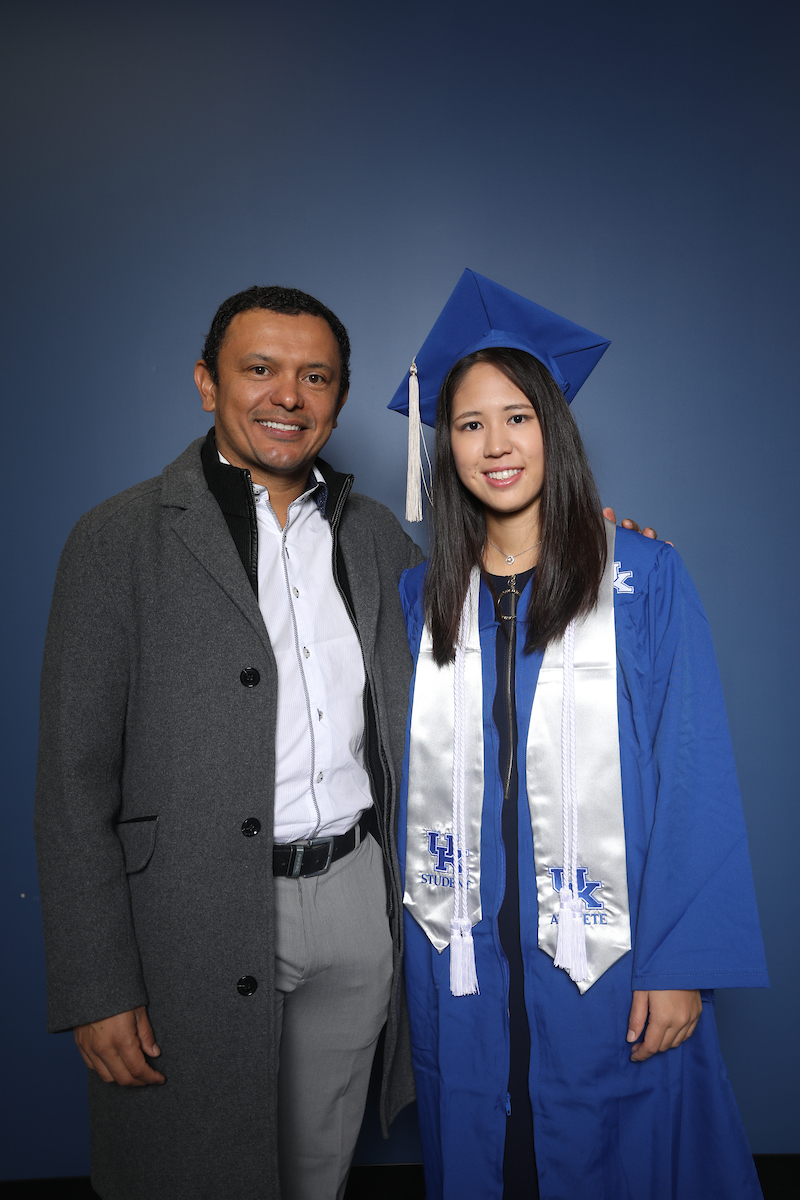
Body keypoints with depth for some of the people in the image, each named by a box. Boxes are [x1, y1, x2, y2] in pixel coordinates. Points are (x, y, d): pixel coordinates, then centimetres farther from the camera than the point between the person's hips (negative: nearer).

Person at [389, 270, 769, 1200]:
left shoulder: (644, 580, -7)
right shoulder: (421, 596, 2)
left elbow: (693, 773, -8)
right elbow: (408, 771, 6)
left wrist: (681, 964, -11)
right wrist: (401, 933, 4)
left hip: (604, 954, -2)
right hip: (460, 958, 3)